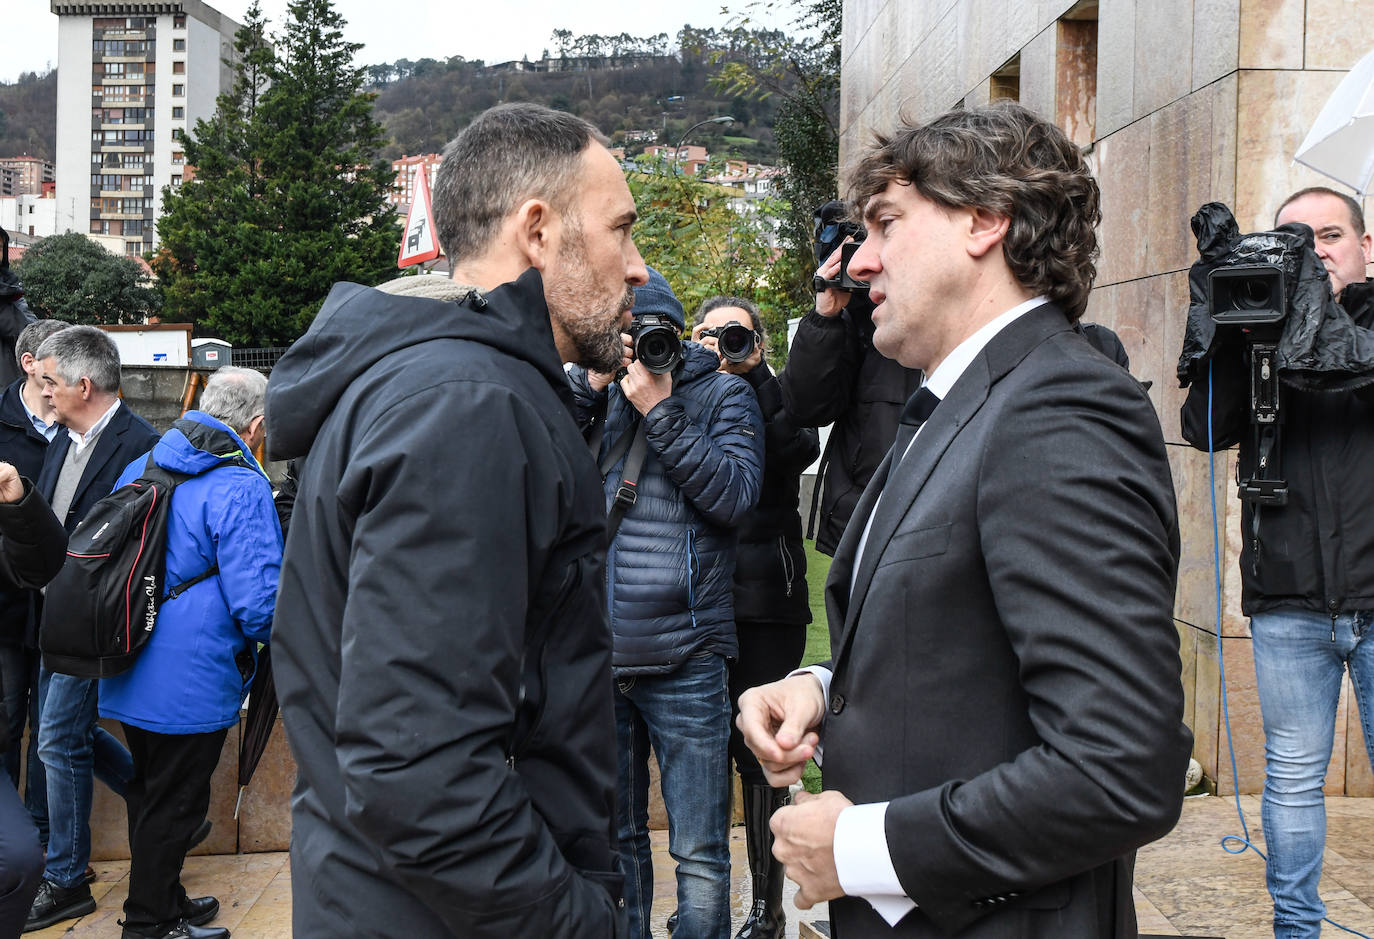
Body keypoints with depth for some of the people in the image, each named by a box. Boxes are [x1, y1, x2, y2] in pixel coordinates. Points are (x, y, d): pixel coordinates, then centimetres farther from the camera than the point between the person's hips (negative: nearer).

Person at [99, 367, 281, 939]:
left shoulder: (140, 467, 6)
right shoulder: (241, 489, -20)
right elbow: (258, 604, -24)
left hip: (128, 678, 8)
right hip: (190, 685, -8)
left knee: (150, 794, 21)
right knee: (172, 805, 8)